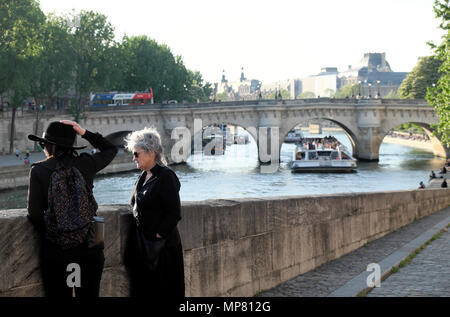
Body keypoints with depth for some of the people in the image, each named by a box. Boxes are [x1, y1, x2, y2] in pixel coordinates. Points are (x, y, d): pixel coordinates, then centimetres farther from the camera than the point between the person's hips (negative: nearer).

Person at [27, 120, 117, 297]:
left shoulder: (38, 170, -6)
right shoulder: (86, 164, 0)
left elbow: (35, 214, -7)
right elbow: (111, 149, 20)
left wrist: (47, 234, 10)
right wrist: (84, 133, 12)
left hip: (55, 249, -2)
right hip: (89, 246, 2)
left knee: (59, 294, 7)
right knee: (89, 295, 11)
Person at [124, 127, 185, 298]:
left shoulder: (166, 177, -13)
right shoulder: (143, 177, 13)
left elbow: (174, 213, -17)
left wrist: (158, 236, -19)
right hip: (142, 246, 8)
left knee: (161, 290, -2)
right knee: (143, 290, 11)